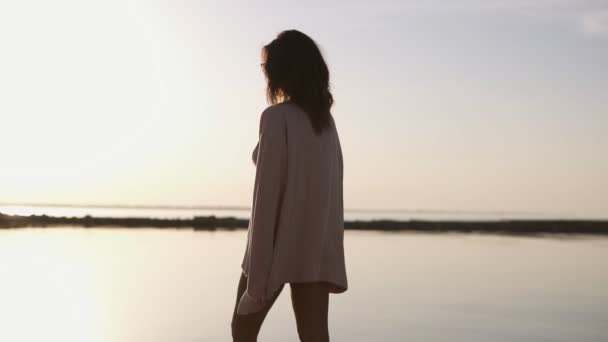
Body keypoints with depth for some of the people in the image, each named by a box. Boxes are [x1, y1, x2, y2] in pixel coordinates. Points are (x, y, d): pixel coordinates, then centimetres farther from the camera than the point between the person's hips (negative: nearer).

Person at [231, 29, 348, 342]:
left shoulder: (276, 117, -10)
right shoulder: (326, 121, 12)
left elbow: (267, 191, -16)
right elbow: (331, 192, 14)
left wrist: (257, 272, -16)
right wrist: (330, 254, 19)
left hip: (277, 243, -6)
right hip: (317, 244, 6)